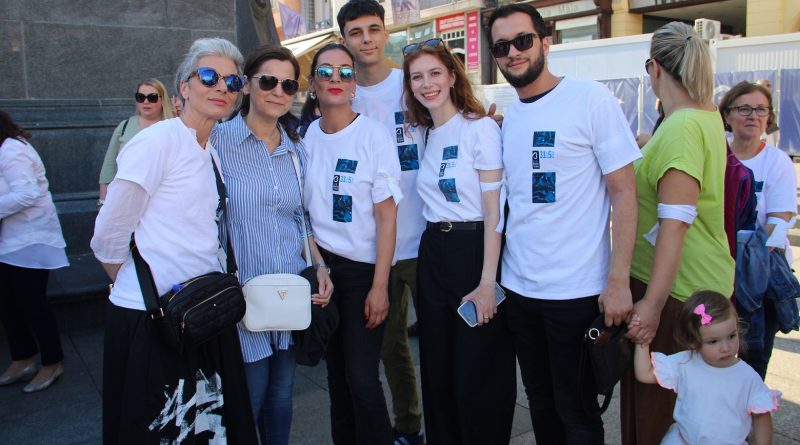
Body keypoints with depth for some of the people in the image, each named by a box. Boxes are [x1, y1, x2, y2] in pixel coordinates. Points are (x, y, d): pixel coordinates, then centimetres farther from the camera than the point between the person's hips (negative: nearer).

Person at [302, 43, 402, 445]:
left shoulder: (374, 136, -9)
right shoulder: (306, 135, 3)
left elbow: (387, 218, -11)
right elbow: (302, 207, 11)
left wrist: (380, 286, -14)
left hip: (363, 269, -4)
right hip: (321, 266, 4)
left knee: (362, 378, -5)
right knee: (336, 371, 12)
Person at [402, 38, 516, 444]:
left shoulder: (480, 128, -9)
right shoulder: (423, 136, 11)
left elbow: (494, 210, -12)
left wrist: (487, 283, -18)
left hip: (476, 251, -6)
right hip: (433, 255, 7)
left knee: (478, 376, 3)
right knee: (437, 372, 15)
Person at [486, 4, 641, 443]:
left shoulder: (591, 98, -8)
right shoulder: (507, 116, 8)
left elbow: (624, 192, -10)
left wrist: (618, 281, -16)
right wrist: (488, 276, 7)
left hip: (576, 290, -5)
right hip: (517, 286, 5)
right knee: (541, 401, 19)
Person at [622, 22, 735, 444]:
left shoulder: (681, 129, -22)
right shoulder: (708, 116, 8)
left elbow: (676, 223, -27)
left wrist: (652, 304, -26)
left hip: (676, 292, -10)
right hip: (705, 284, 10)